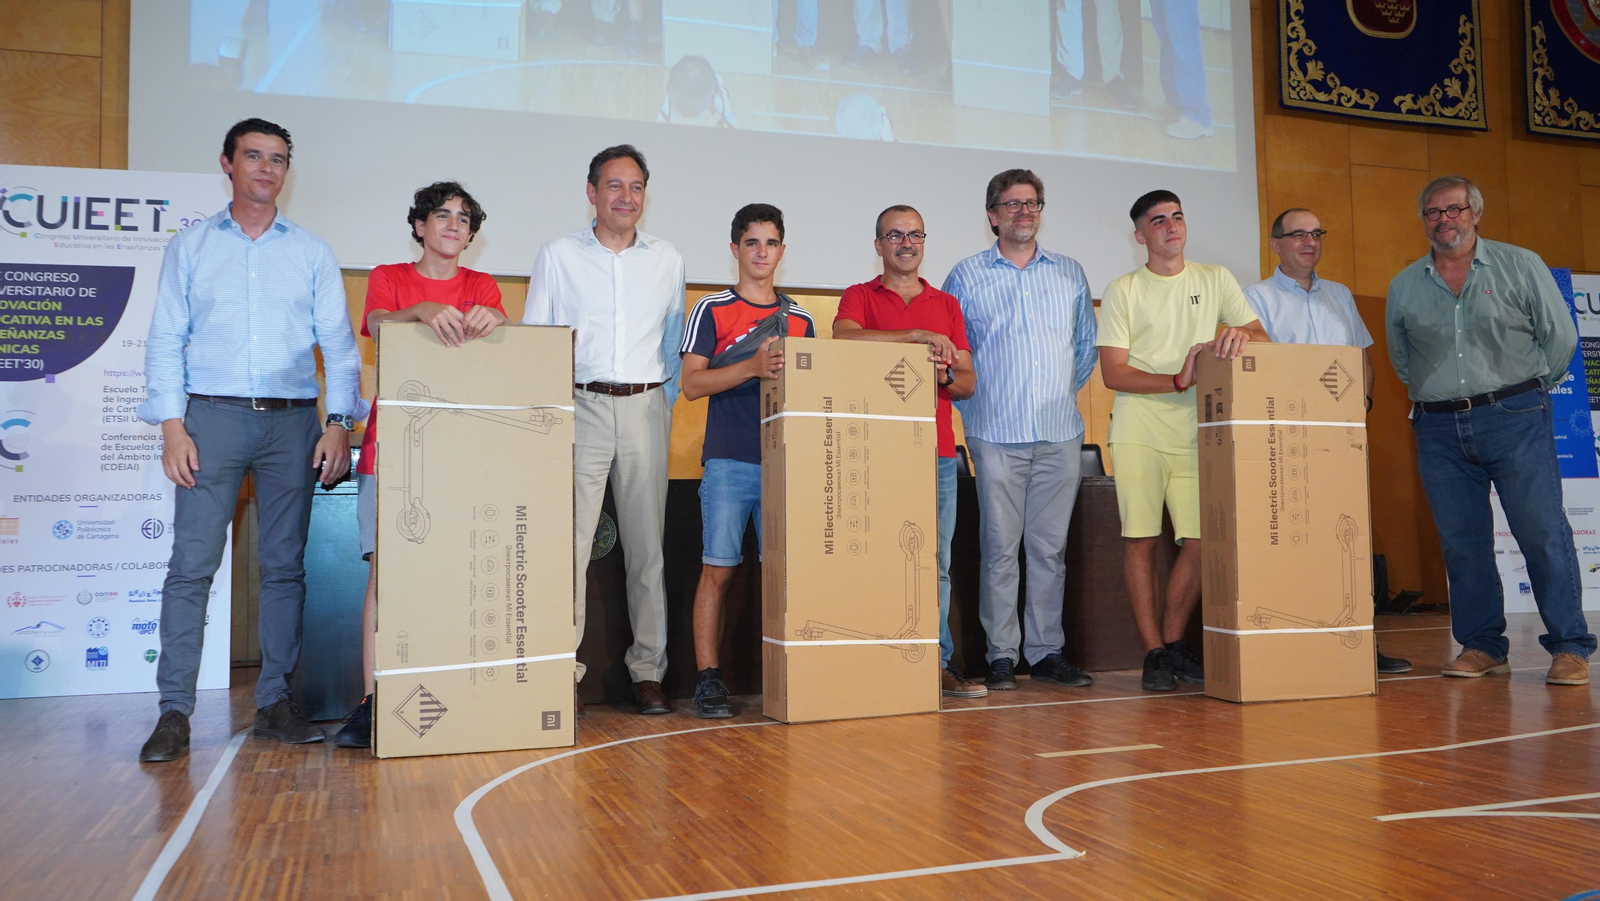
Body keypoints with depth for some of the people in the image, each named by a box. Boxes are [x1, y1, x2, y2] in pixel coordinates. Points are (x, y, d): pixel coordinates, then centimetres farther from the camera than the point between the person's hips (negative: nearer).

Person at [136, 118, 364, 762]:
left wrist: (339, 422, -4)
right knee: (192, 564, -6)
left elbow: (337, 343, 8)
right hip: (212, 417, -1)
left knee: (285, 566, 2)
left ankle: (275, 703, 9)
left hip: (292, 421, 1)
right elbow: (165, 341, 7)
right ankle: (174, 711, -1)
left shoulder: (312, 253, 13)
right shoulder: (191, 246, 12)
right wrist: (171, 425, -5)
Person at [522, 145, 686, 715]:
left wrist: (664, 404, 10)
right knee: (569, 544, -8)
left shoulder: (667, 260, 14)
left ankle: (648, 672, 9)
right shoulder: (558, 256, 10)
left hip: (645, 409, 2)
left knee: (648, 544, 2)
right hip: (579, 407, -1)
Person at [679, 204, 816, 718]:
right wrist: (752, 367, -16)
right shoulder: (712, 310, 6)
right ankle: (708, 680, 3)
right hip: (729, 459, -3)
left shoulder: (801, 320, 17)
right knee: (718, 569, -4)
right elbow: (692, 384, -4)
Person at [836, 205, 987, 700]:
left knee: (936, 563, 4)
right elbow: (844, 337, -16)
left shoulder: (947, 304, 20)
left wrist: (945, 377, -6)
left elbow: (969, 381, 17)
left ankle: (937, 664, 10)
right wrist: (920, 336, -18)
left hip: (938, 452, 4)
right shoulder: (860, 297, 8)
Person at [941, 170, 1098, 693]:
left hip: (1060, 433, 3)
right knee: (999, 546, -3)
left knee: (1051, 546, 5)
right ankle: (1001, 656, 5)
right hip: (997, 433, -2)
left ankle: (1047, 651, 13)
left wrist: (1067, 390, 11)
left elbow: (1087, 344, 21)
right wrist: (974, 397, -1)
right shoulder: (967, 276, 7)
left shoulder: (1069, 273, 15)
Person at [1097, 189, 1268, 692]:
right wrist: (1177, 381, -15)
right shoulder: (1122, 291, 5)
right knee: (1141, 539, -3)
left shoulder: (1215, 280, 13)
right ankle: (1153, 652, 7)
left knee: (1200, 541, -1)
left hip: (1198, 431, 3)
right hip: (1139, 432, -2)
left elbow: (1263, 340, 10)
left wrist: (1240, 335, -14)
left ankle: (1174, 643, 15)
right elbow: (1112, 373, -3)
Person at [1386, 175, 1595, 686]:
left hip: (1513, 418, -3)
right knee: (1461, 542, 4)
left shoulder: (1520, 266, 4)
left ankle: (1569, 648, 3)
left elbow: (1560, 335, 6)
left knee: (1542, 532, -6)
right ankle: (1481, 646, 14)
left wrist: (1528, 390, 9)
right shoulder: (1404, 286, 11)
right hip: (1439, 429, 3)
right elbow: (1400, 356, 23)